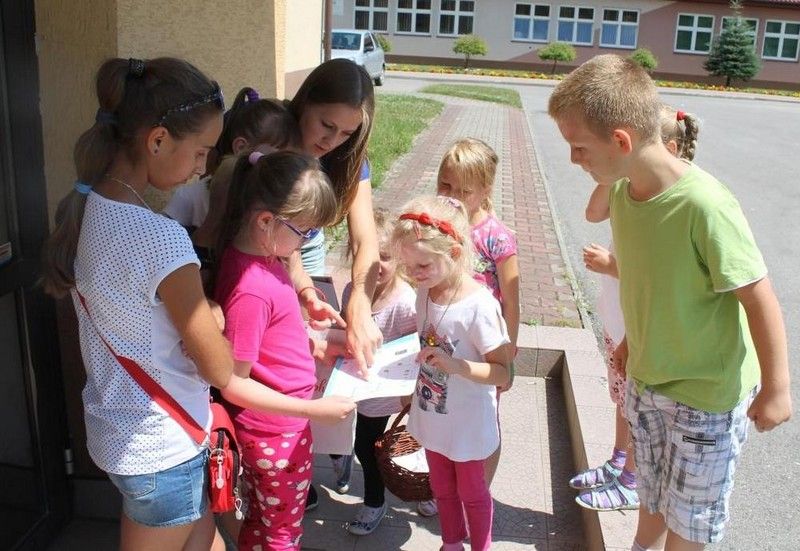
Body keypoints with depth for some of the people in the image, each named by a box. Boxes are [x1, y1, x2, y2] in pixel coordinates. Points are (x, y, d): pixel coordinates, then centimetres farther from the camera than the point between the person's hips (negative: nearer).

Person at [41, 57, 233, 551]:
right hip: (161, 450, -7)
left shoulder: (83, 206, -4)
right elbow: (220, 371, -21)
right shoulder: (160, 239, -30)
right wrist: (212, 312, -4)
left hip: (114, 426, 7)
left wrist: (197, 307, -4)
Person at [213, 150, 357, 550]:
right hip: (276, 436, -8)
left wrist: (316, 346, 2)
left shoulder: (265, 256, -2)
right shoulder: (251, 289, -31)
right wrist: (313, 409, -25)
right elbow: (234, 385, -25)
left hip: (284, 426, 8)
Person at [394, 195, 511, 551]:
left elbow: (502, 374, -24)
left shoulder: (479, 305, -29)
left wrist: (456, 365, -37)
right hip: (432, 414, 6)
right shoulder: (424, 291, -9)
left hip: (467, 422, -6)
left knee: (471, 491, 19)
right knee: (442, 488, 25)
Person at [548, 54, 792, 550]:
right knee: (653, 496, 26)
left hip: (709, 393, -6)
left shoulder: (704, 205, -31)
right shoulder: (623, 192, -8)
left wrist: (776, 388, -14)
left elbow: (760, 299, -23)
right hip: (647, 378, 6)